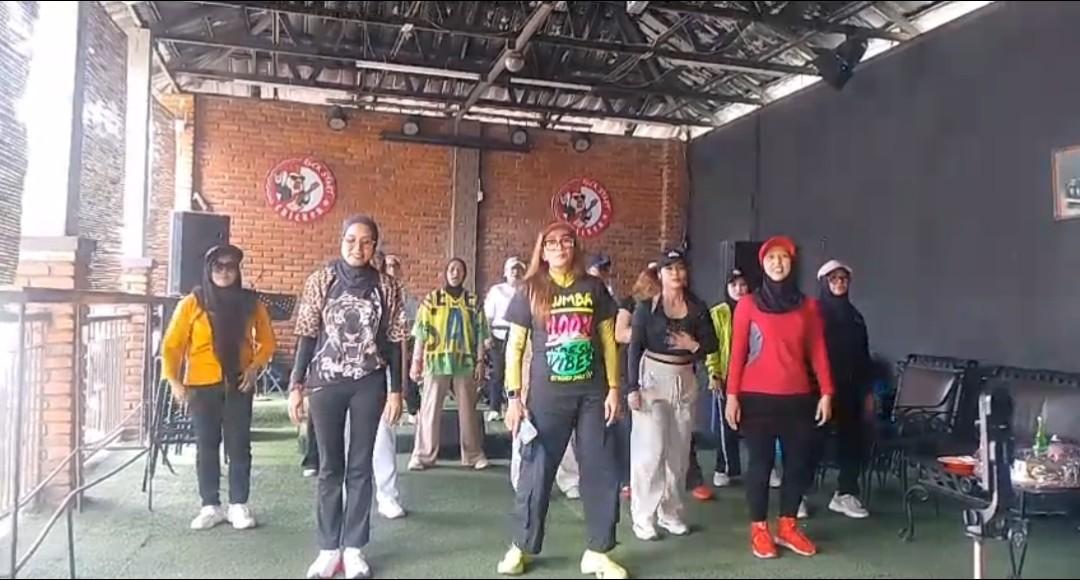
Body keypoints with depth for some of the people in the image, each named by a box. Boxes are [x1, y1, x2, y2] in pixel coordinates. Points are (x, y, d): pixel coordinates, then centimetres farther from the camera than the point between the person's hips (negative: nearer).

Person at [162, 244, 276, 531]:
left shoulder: (250, 302, 2)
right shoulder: (193, 302, -3)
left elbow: (267, 341, 9)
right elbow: (172, 344, -1)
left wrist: (255, 366, -6)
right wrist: (174, 380, -10)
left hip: (238, 384, 1)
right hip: (202, 385, 0)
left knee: (239, 445, 5)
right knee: (206, 446, 7)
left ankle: (239, 505, 15)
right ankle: (211, 506, 18)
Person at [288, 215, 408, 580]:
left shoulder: (388, 287, 1)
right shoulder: (320, 281, 0)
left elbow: (394, 343, 3)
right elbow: (307, 336, 2)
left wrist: (396, 391, 0)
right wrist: (296, 385, -1)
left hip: (369, 384, 0)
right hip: (326, 382, 0)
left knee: (361, 466, 6)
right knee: (330, 466, 7)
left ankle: (354, 547, 16)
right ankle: (329, 547, 17)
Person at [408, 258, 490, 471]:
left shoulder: (473, 301, 7)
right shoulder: (432, 299, 3)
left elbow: (479, 333, 7)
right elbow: (421, 332, 1)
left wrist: (480, 361, 2)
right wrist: (416, 361, -3)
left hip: (464, 362, 2)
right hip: (436, 361, -1)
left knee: (468, 410, 8)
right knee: (430, 409, 0)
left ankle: (474, 454, 18)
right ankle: (423, 455, 8)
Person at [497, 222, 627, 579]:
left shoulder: (593, 288, 4)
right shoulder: (530, 290, 0)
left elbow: (608, 341, 8)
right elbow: (514, 346, 1)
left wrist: (613, 388, 2)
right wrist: (513, 397, -5)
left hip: (592, 393, 2)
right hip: (547, 395, -2)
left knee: (601, 471, 5)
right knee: (537, 470, 6)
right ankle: (522, 547, 24)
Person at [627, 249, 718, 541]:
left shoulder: (697, 307, 4)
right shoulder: (647, 306, -4)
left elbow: (712, 343, 7)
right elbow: (635, 349, -6)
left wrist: (695, 346, -15)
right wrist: (633, 387, -12)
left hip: (685, 381, 4)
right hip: (652, 377, -4)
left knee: (678, 451, 10)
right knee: (650, 450, -7)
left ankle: (671, 512, 23)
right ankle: (643, 517, 2)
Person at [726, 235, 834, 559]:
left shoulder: (808, 306, 8)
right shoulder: (748, 305, 0)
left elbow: (818, 352, 7)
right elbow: (737, 352, -1)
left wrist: (826, 393, 0)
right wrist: (732, 395, -6)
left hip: (798, 398, 3)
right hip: (758, 397, -3)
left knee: (799, 462, 7)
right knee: (761, 462, 3)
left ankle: (787, 527, 22)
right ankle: (758, 529, 15)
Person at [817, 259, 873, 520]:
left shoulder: (854, 316, 13)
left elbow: (863, 356, 14)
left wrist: (868, 391, 10)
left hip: (849, 388, 6)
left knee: (853, 439, 4)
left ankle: (845, 494, 14)